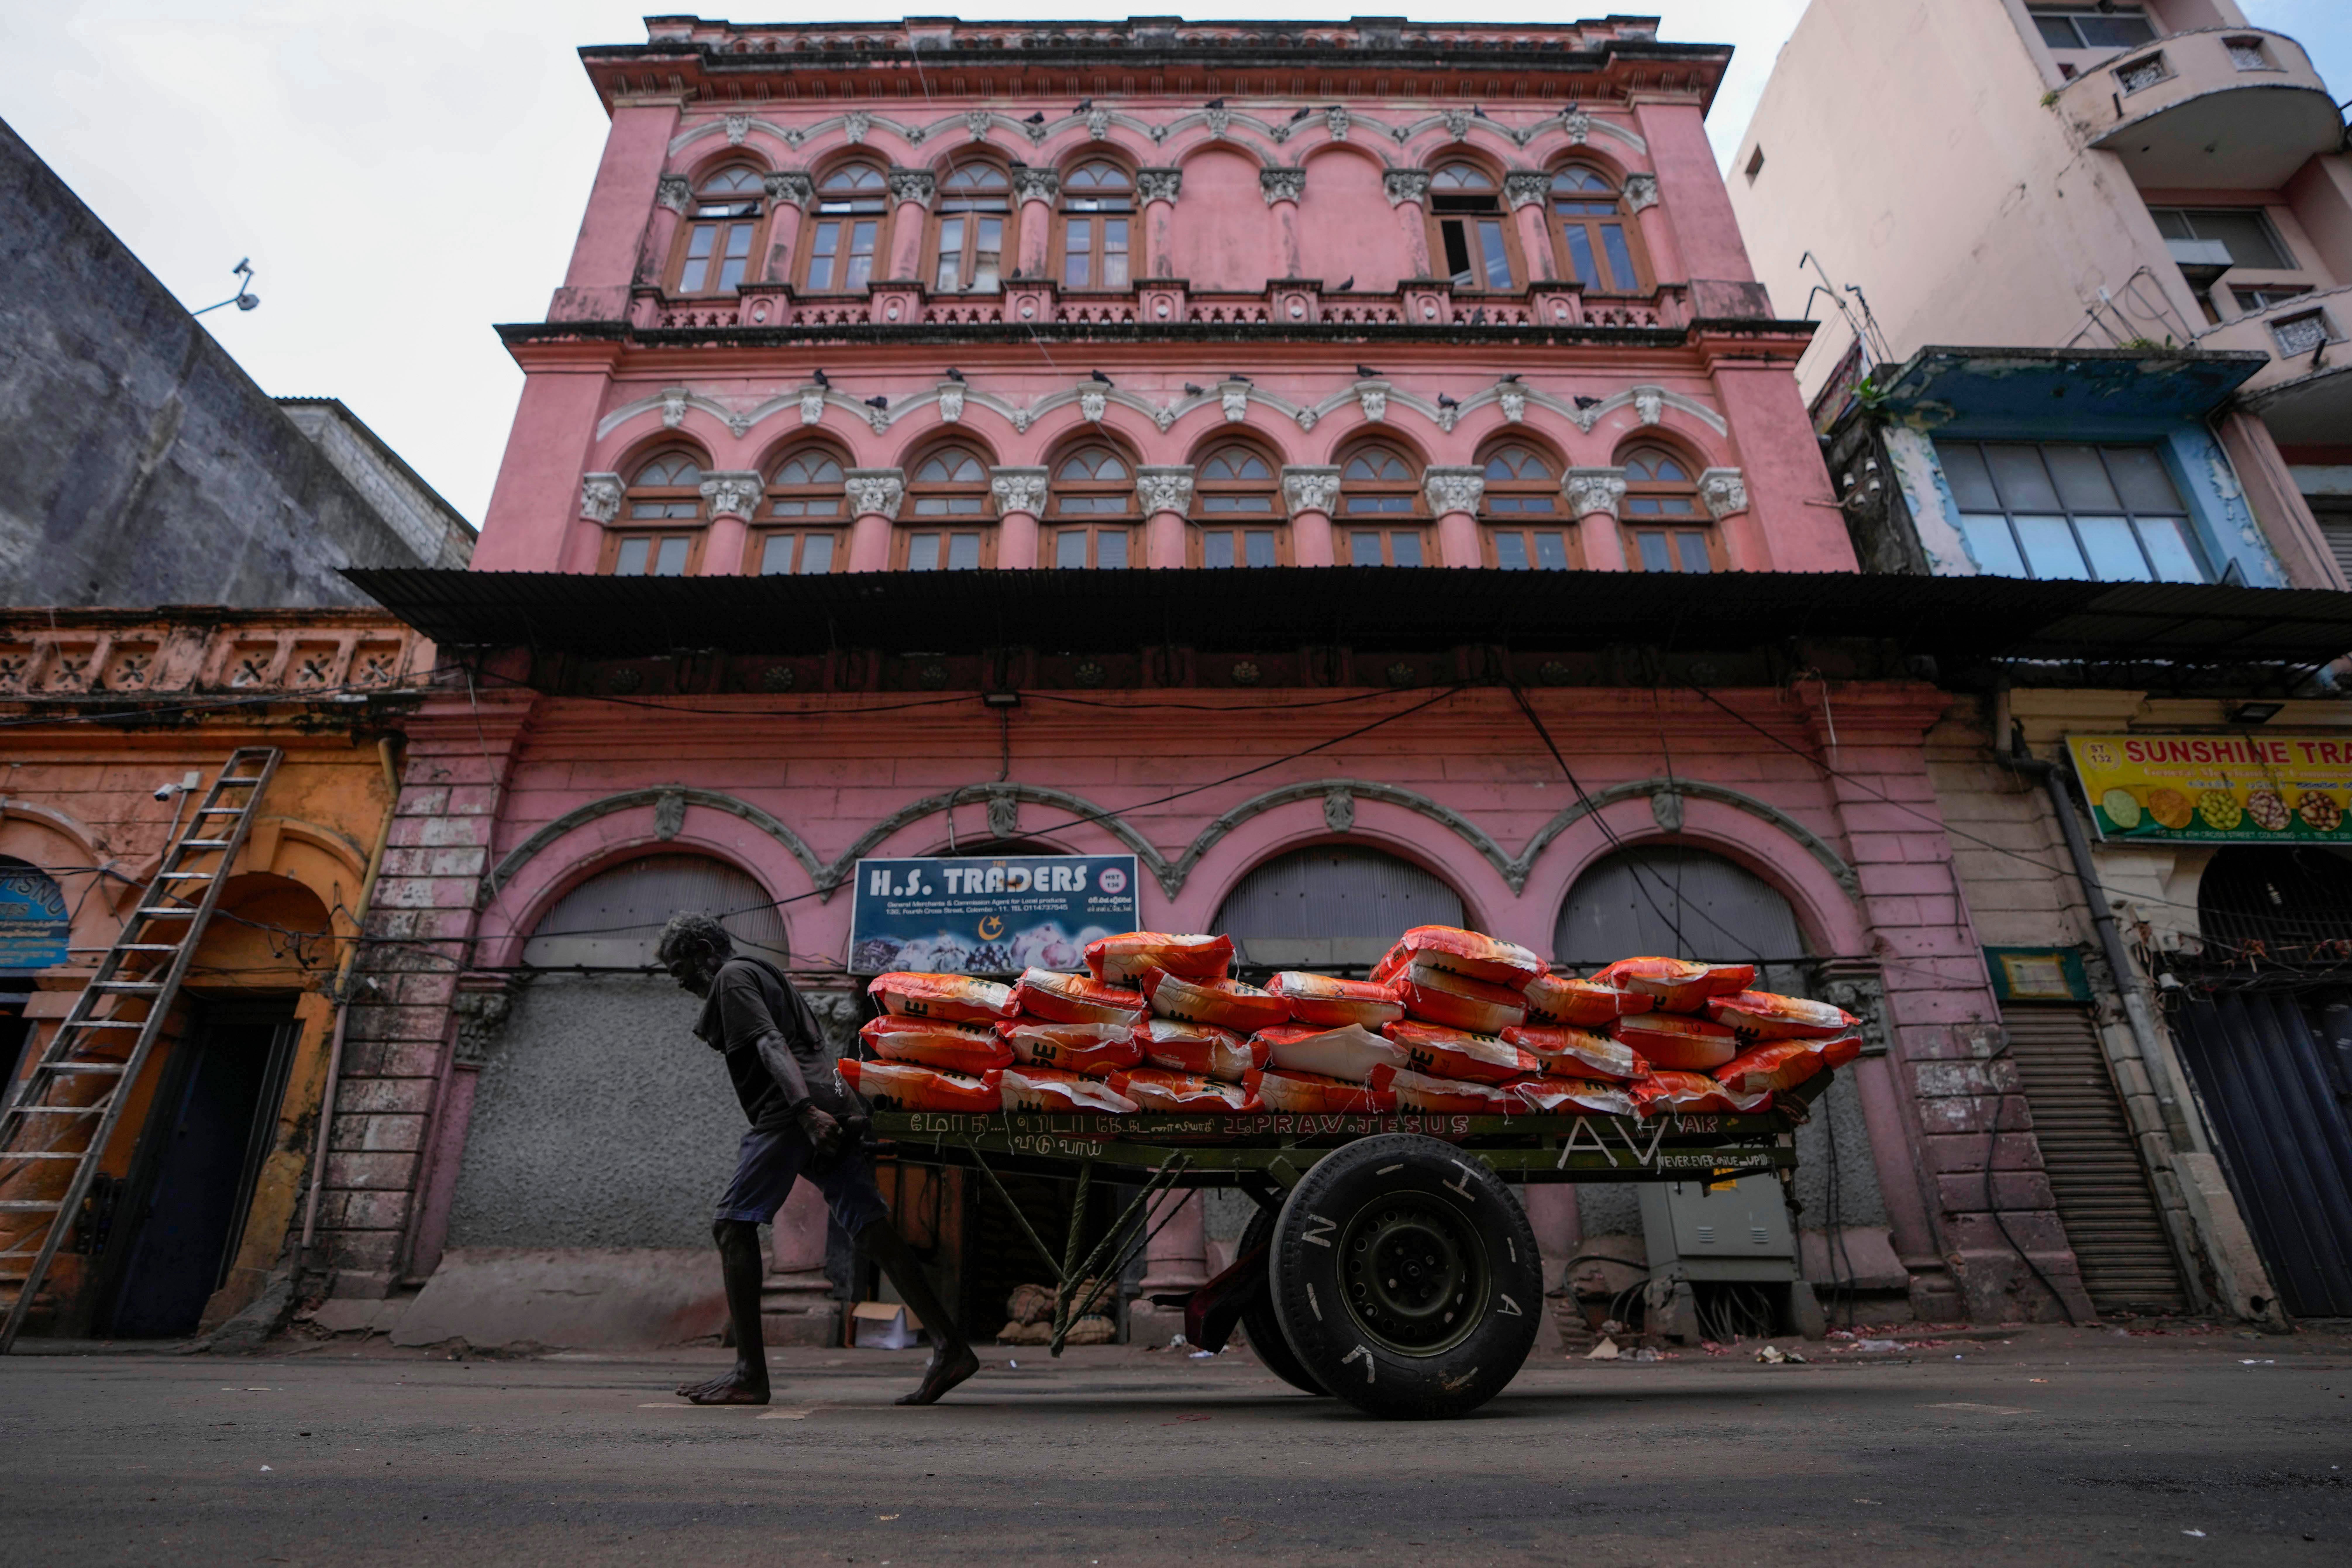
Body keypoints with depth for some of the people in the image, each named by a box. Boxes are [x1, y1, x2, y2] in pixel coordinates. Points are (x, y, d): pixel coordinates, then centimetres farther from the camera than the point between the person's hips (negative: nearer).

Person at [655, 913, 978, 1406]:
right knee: (872, 1230, 1)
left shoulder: (732, 977, 5)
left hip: (789, 1112, -9)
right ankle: (949, 1346, -4)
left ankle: (750, 1374, 3)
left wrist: (805, 1108, -24)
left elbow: (771, 1044, -12)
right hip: (832, 1111, 9)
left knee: (734, 1225, 1)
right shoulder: (769, 975, 32)